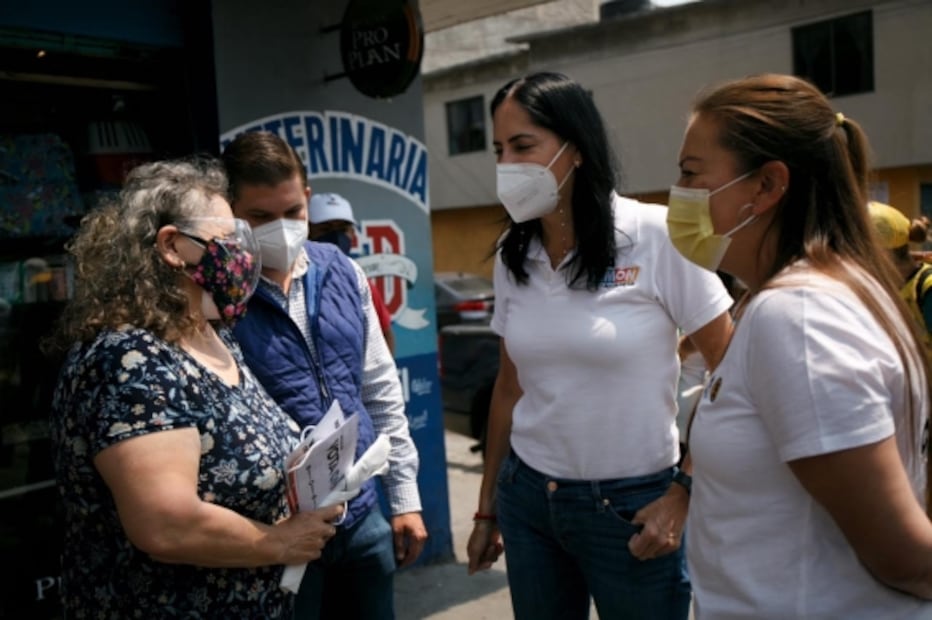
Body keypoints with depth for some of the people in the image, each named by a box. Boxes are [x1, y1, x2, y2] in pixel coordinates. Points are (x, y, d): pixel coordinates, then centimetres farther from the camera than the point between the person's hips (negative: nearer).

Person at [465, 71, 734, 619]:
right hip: (525, 496, 4)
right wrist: (487, 508, 13)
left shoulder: (657, 236, -13)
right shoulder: (512, 257, 1)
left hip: (631, 504, -4)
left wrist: (685, 491, -11)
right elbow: (510, 385, 9)